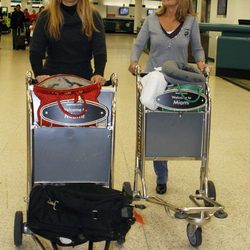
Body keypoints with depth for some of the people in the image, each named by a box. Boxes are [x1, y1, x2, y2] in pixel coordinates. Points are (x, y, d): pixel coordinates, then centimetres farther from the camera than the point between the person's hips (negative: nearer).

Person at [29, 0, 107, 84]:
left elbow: (100, 49, -10)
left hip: (83, 77, 0)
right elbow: (36, 50, -7)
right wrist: (39, 74, -23)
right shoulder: (46, 16, -3)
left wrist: (98, 73, -27)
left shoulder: (93, 16, -3)